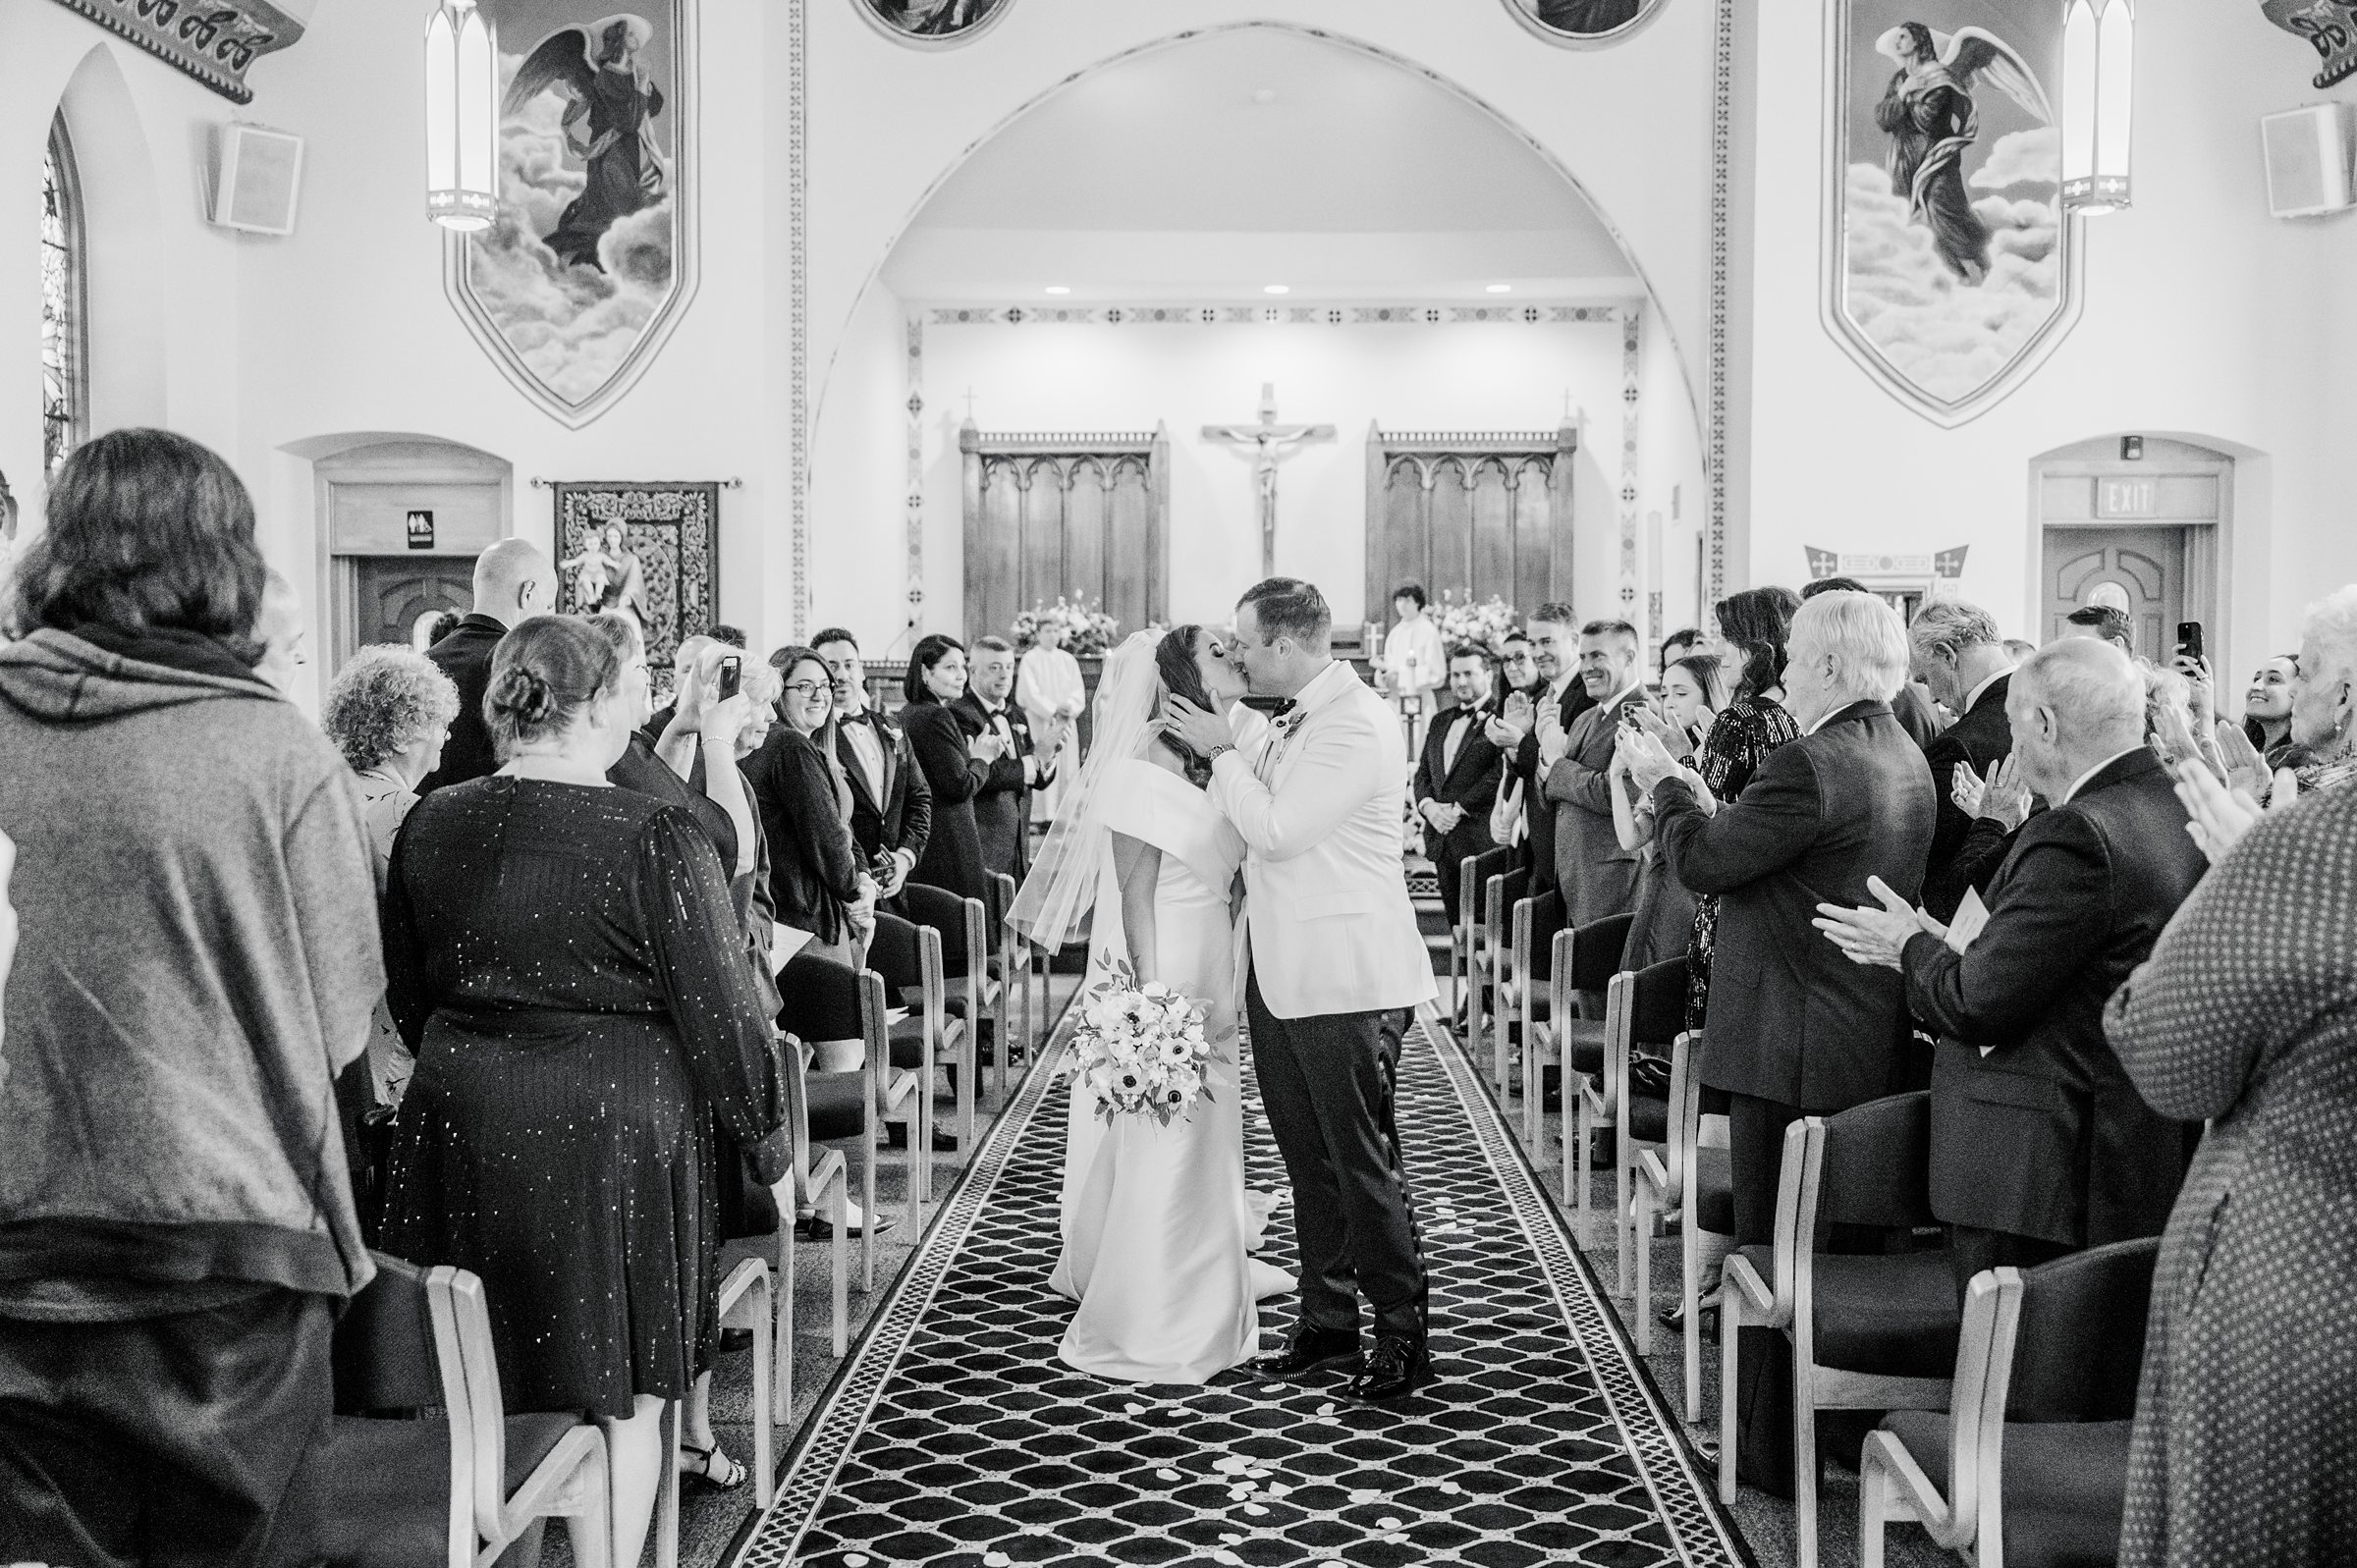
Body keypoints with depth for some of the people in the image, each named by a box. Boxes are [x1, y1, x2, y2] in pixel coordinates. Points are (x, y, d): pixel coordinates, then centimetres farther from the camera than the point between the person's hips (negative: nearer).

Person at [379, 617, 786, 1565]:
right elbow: (718, 1010, -12)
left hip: (461, 1128, 5)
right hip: (613, 1131, -5)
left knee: (487, 1388, 19)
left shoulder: (431, 827, 1)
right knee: (620, 1394, 10)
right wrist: (763, 1134, 1)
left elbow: (408, 997, 12)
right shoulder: (657, 839, -16)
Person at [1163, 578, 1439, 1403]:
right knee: (1308, 1158, 15)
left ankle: (1403, 1336, 11)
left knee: (1364, 1163, -1)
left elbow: (1278, 830, -19)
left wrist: (1222, 752, -10)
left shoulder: (1360, 725, -16)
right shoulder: (1291, 722, 12)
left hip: (1344, 979, -9)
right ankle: (1327, 1321, 27)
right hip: (1279, 973, 9)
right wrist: (1217, 755, 8)